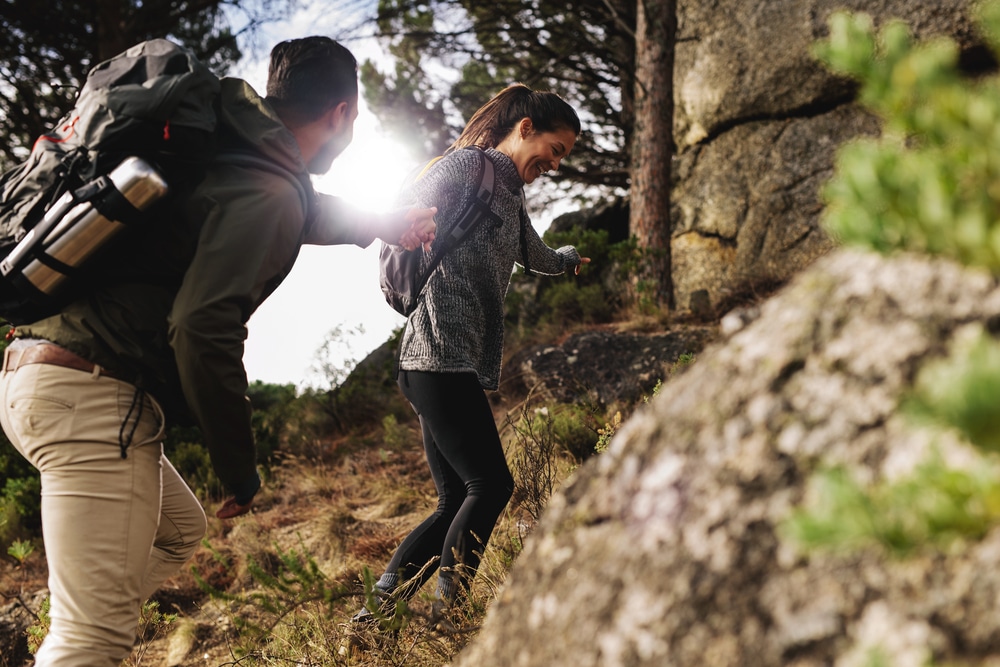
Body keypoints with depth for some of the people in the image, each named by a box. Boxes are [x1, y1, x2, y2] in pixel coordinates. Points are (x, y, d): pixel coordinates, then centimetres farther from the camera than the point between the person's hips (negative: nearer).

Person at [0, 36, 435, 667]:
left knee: (180, 528, 26)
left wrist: (382, 226, 47)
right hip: (93, 396, -10)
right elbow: (203, 329, -23)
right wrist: (241, 467, -13)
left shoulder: (227, 153, 15)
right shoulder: (265, 190, -13)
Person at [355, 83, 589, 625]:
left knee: (457, 505, 5)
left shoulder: (510, 194, 26)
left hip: (465, 368, 10)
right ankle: (444, 610, -4)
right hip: (442, 358, -10)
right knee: (491, 485, -10)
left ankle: (377, 610, 6)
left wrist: (570, 258, 65)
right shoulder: (468, 165, -3)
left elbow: (536, 257, 47)